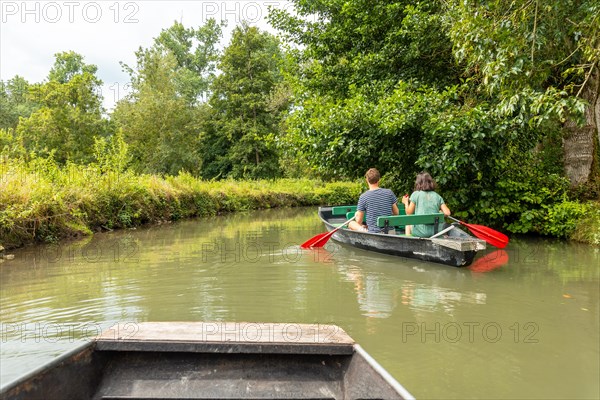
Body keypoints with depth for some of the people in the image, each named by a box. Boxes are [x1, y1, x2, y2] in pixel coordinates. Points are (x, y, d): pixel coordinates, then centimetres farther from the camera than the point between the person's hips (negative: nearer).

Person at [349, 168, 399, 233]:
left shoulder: (363, 197, -11)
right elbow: (396, 213, 7)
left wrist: (356, 215, 18)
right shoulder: (389, 192, -3)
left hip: (373, 234, -3)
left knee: (351, 223, 19)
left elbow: (359, 221, -5)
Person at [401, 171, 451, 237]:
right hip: (435, 233, 3)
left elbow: (409, 213, -2)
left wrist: (406, 203, 16)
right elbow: (447, 213, -2)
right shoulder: (437, 196, 5)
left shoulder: (415, 194, -3)